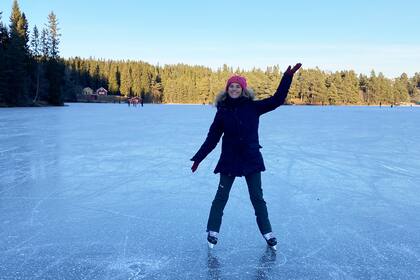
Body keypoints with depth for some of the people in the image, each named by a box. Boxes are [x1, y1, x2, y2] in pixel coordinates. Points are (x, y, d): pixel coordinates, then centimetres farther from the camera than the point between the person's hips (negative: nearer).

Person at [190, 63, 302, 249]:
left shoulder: (252, 107, -2)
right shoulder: (222, 111, -2)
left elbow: (277, 99, -5)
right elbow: (212, 138, 0)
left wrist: (287, 77, -11)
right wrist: (198, 158, -2)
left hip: (252, 159, 0)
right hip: (229, 160, 0)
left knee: (257, 198, 9)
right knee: (221, 197, 7)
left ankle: (267, 233, 23)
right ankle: (212, 232, 20)